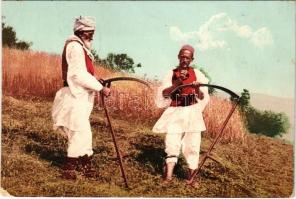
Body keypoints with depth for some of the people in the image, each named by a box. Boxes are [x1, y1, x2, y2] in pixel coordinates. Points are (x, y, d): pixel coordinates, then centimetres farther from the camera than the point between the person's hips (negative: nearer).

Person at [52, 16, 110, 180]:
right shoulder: (75, 46, -13)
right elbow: (79, 75, -20)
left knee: (83, 133, 14)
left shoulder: (82, 47, 19)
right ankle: (68, 168, 4)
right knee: (80, 132, -8)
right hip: (75, 96, -10)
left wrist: (97, 82, 5)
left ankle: (84, 165, 24)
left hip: (81, 96, 10)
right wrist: (100, 88, -19)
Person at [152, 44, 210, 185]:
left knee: (192, 144, 0)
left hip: (192, 112, 0)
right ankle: (168, 175, -6)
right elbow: (164, 93, -4)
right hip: (175, 113, 0)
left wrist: (198, 89, -17)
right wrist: (178, 82, -15)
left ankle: (191, 177, 12)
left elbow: (203, 97, 5)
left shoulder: (197, 74, 7)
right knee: (172, 143, -8)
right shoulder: (171, 74, 7)